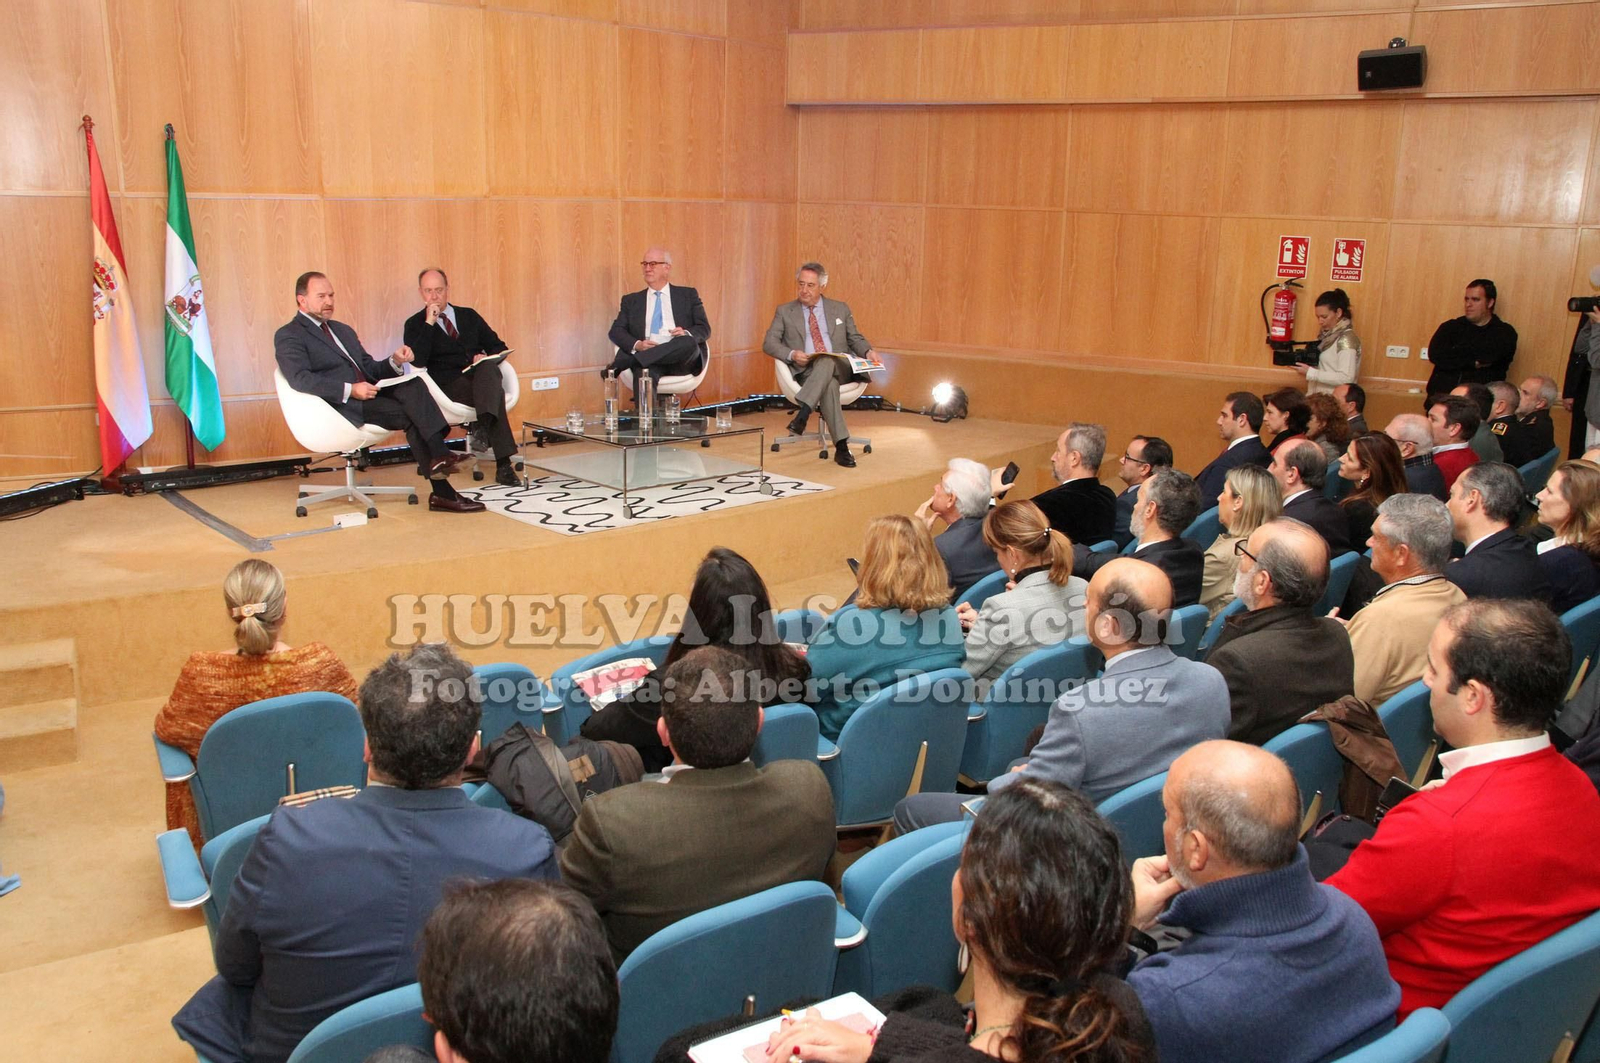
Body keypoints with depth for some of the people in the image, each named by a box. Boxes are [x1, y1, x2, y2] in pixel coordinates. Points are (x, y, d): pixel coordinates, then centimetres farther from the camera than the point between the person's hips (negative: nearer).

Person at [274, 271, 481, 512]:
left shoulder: (343, 330, 28)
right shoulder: (288, 336, 2)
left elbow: (370, 368, 24)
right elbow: (300, 379, -15)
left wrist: (395, 362, 0)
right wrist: (350, 390, -25)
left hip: (367, 393, 7)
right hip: (340, 406, -7)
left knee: (413, 384, -24)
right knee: (411, 415, -26)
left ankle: (438, 455, -35)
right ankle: (441, 491, -27)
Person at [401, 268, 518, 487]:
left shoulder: (469, 316, 23)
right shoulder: (415, 324, 10)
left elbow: (498, 346, 21)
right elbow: (418, 361, -8)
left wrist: (486, 358, -2)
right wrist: (429, 323, -10)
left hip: (482, 377, 3)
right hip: (448, 386, -3)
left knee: (488, 370, -36)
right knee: (495, 394, -35)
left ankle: (483, 428, -53)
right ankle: (503, 466, -44)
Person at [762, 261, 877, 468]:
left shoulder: (840, 309, 19)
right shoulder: (785, 312, 14)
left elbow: (855, 339, 21)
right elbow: (768, 343, 6)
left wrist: (868, 351, -3)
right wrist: (791, 354, -14)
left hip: (840, 367, 2)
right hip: (807, 371, -1)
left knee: (826, 362, -37)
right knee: (828, 383, -37)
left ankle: (803, 414, -48)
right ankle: (841, 445, -44)